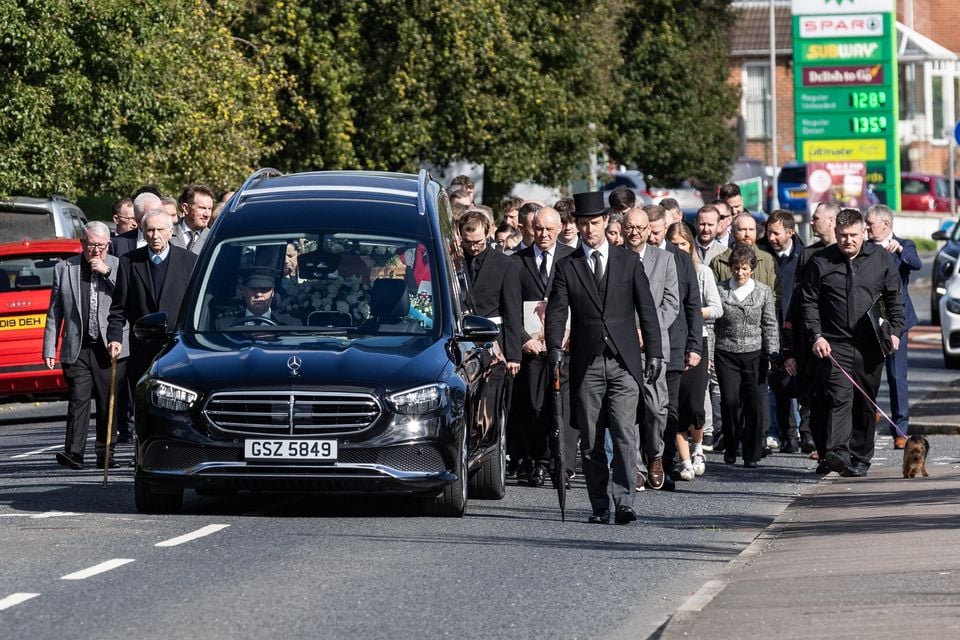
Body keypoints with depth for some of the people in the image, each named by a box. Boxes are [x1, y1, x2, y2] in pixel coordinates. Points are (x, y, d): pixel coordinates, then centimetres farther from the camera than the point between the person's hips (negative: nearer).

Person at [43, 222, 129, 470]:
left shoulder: (118, 267, 7)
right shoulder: (64, 269, 10)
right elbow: (54, 312, 11)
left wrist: (107, 272, -11)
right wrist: (50, 348, 5)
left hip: (110, 348, 0)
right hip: (77, 349, 0)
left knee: (109, 403, 3)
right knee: (78, 399, -9)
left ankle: (105, 454, 11)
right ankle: (73, 453, -12)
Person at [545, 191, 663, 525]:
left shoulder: (628, 262, 8)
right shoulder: (566, 267, 7)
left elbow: (646, 309, 9)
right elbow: (556, 312, -1)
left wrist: (654, 353, 3)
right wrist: (555, 350, -18)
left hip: (624, 363, -1)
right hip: (586, 365, 1)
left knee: (624, 434, -11)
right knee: (591, 441, 2)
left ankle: (624, 502, -14)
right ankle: (599, 507, 8)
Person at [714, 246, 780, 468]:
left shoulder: (763, 291, 6)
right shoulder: (720, 290, 4)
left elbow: (770, 325, 7)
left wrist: (773, 353, 0)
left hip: (754, 354, 0)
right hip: (726, 355, 0)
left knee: (754, 404, -3)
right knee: (730, 401, -8)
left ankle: (752, 454, 4)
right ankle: (731, 448, 10)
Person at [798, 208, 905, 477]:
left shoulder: (881, 258, 6)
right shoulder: (820, 262, 2)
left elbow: (895, 298, 12)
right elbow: (809, 302, 5)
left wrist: (895, 331, 1)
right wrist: (816, 336, -6)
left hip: (870, 345, 2)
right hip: (835, 345, -2)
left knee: (866, 404, 8)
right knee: (839, 398, -17)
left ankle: (860, 457, 18)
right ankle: (837, 453, -29)